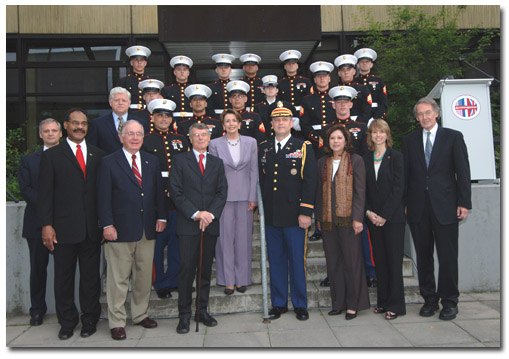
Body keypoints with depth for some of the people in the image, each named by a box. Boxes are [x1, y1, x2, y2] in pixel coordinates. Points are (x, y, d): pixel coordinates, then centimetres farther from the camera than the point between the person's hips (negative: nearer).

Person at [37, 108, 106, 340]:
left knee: (91, 276, 10)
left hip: (92, 228, 2)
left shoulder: (98, 155, 9)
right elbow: (45, 193, -1)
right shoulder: (52, 155, 3)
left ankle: (90, 319, 26)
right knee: (63, 277, 9)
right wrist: (46, 225, -8)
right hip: (64, 228, -1)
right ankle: (67, 322, 25)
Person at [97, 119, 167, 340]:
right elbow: (103, 197, -5)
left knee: (144, 276, 12)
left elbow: (158, 192, 15)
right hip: (120, 229, -4)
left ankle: (140, 315, 28)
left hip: (147, 230, 5)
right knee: (118, 278, 2)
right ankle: (116, 322, 14)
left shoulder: (152, 161, 13)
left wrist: (161, 217, 5)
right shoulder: (109, 162, -1)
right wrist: (107, 225, -11)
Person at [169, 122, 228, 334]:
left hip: (211, 224, 3)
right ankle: (184, 315, 8)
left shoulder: (217, 163, 14)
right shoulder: (180, 160, 5)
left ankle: (202, 311, 20)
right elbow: (175, 191, -3)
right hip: (188, 224, -3)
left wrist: (210, 213, -9)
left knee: (206, 269, 9)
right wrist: (195, 213, -12)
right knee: (187, 269, -2)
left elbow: (222, 192, 7)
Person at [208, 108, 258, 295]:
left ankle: (242, 279, 19)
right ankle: (228, 280, 14)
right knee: (225, 238, 2)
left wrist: (253, 197, -1)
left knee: (243, 238, 7)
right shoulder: (215, 144, 2)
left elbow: (254, 171, 4)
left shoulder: (250, 142, 5)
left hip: (244, 196, 1)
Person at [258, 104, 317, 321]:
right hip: (270, 217, 3)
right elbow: (260, 180, 14)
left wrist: (305, 212, -11)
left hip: (294, 216, -3)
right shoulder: (263, 149, 13)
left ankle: (300, 305, 18)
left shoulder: (303, 148, 2)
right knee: (275, 261, 10)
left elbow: (309, 182, -5)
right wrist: (260, 208, 8)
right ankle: (278, 304, 23)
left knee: (297, 261, 3)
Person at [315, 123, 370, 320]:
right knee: (333, 263, 8)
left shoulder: (356, 160, 1)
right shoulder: (322, 162, 12)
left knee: (352, 262, 1)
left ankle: (353, 304, 13)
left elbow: (360, 191, -5)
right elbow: (319, 191, 14)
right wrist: (318, 217, 10)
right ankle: (338, 302, 20)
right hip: (328, 220, 4)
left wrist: (357, 218, -11)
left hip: (348, 219, -4)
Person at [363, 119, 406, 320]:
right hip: (373, 218, 4)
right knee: (379, 260, 9)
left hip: (393, 217, -4)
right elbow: (363, 189, 9)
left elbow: (398, 188, -8)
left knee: (394, 260, -1)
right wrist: (368, 212, -4)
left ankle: (395, 305, 8)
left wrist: (385, 215, -12)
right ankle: (383, 301, 19)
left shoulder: (396, 157, -2)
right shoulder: (366, 159, 10)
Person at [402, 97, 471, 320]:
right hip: (418, 208, 3)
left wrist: (464, 203, -5)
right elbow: (406, 174, 9)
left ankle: (449, 302, 16)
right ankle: (429, 299, 21)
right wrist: (405, 202, 4)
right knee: (423, 256, 9)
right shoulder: (409, 140, 10)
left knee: (448, 256, 1)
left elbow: (463, 172, 0)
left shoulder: (453, 137, 4)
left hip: (445, 207, -2)